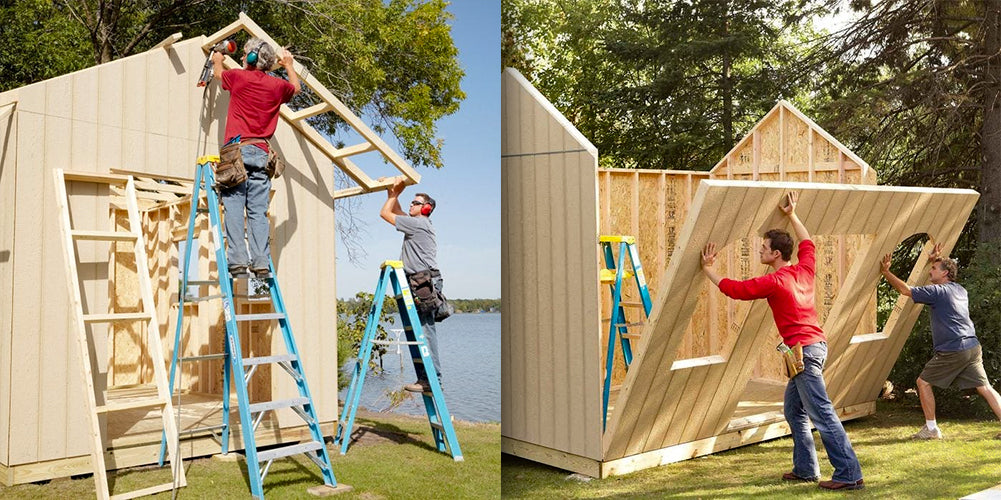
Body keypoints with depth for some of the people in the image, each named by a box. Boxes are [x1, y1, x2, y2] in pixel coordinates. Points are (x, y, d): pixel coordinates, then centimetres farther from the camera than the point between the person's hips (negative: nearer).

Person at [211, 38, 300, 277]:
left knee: (234, 208, -5)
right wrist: (289, 66, 55)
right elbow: (296, 88, 36)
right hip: (261, 153, 3)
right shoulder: (277, 85, 11)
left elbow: (218, 74, 30)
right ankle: (261, 262, -7)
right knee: (259, 212, 0)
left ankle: (238, 260, -12)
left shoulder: (238, 77, 4)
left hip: (237, 149, -3)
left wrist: (218, 61, 53)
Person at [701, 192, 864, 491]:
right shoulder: (804, 270, 9)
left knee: (822, 414, -7)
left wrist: (708, 269, 3)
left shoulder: (774, 282, -13)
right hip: (814, 345, 9)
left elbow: (734, 289, -7)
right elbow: (807, 243, 28)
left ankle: (849, 474, -5)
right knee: (794, 410, 16)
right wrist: (792, 215, 32)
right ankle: (805, 469, 22)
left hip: (804, 348, -9)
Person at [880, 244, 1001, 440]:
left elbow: (905, 290, -8)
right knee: (984, 387, 6)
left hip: (952, 351, -8)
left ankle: (931, 428, 9)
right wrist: (936, 260, 40)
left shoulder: (938, 291, -9)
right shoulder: (960, 290, 15)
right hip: (972, 348, 8)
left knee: (923, 381, 5)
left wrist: (886, 272, -4)